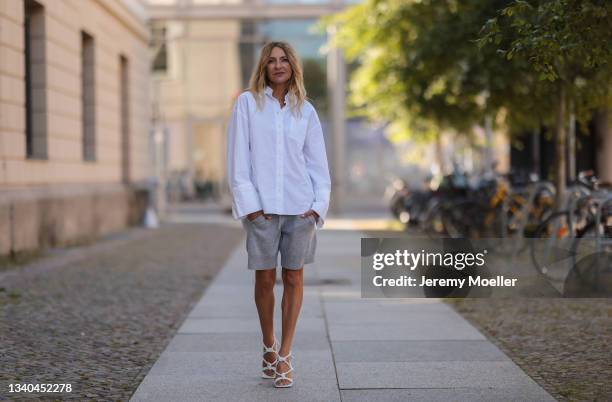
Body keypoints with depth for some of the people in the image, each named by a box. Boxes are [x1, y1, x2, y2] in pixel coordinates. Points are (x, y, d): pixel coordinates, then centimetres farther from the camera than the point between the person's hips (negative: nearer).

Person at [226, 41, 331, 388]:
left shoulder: (305, 111, 10)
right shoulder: (248, 103, 4)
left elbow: (318, 163, 10)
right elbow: (238, 158, -1)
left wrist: (318, 205, -1)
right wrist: (249, 204, -8)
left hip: (300, 208, 2)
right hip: (262, 207, -2)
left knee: (294, 278, 2)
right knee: (265, 279, 3)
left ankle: (285, 356, 8)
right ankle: (269, 348, 22)